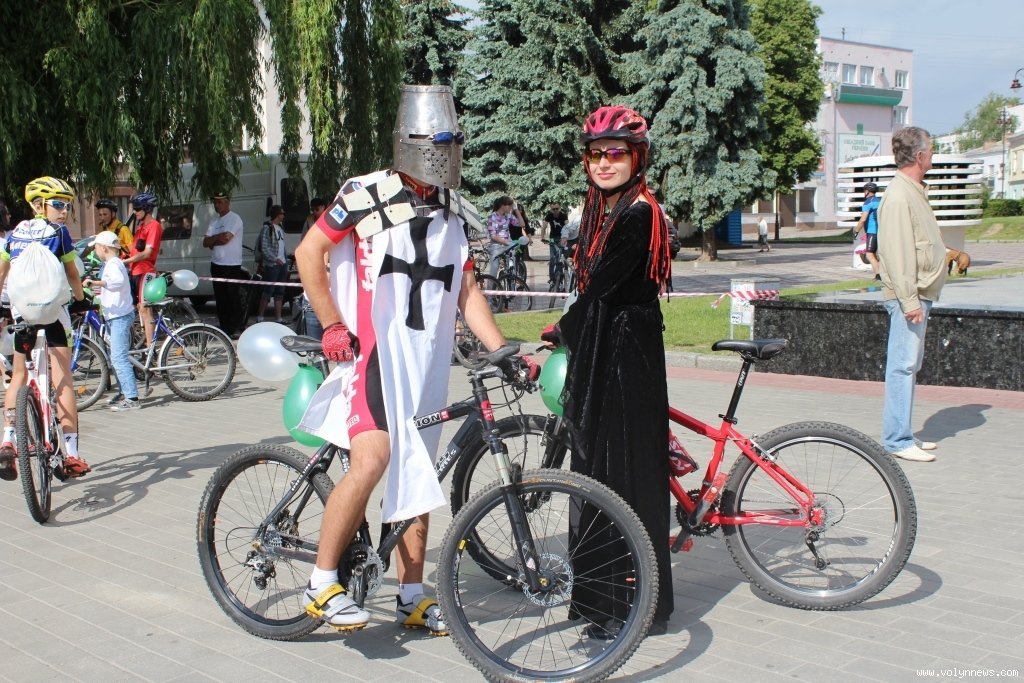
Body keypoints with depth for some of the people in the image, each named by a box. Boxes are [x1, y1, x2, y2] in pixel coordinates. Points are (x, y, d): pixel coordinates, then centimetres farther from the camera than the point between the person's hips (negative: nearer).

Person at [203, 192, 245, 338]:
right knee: (220, 299, 8)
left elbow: (226, 237, -19)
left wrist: (213, 240, -3)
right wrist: (219, 238, -8)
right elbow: (206, 243, 9)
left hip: (232, 265, -8)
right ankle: (224, 328, 12)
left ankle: (236, 329, -8)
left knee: (233, 298, -8)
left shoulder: (234, 219, -6)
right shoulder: (215, 222, 17)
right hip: (217, 264, 8)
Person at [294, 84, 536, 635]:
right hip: (369, 349, -6)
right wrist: (332, 326, -10)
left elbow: (467, 293, 13)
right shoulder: (368, 193, -3)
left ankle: (412, 597, 22)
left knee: (418, 477, 10)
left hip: (425, 362, 6)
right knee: (372, 458, -24)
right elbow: (308, 252, -4)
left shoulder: (449, 218, 16)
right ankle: (322, 584, -10)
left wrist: (504, 353, 1)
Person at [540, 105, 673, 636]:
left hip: (627, 353, -10)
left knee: (627, 474, -3)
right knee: (594, 467, 14)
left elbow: (600, 289, -17)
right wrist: (564, 336, 8)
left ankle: (636, 606, 7)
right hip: (599, 353, 10)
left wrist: (559, 332, -6)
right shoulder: (602, 210, 14)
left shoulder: (638, 215, -15)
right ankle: (597, 589, 27)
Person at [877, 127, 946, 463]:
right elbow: (896, 252, -22)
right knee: (903, 366, -7)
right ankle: (897, 440, -2)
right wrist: (910, 300, -24)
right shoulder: (899, 197, -16)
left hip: (920, 295, 11)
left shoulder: (914, 192, 16)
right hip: (909, 296, -11)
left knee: (910, 366, 14)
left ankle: (903, 434, 22)